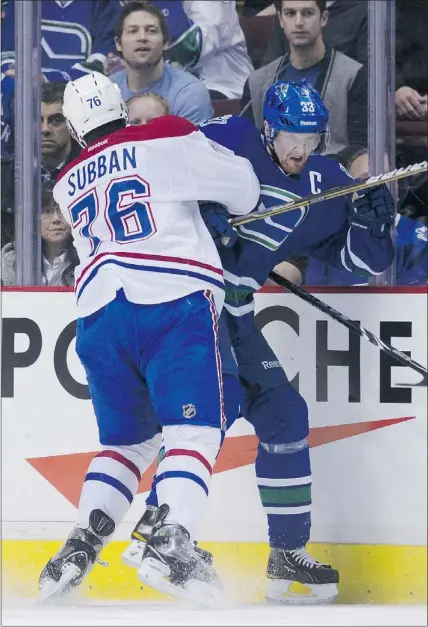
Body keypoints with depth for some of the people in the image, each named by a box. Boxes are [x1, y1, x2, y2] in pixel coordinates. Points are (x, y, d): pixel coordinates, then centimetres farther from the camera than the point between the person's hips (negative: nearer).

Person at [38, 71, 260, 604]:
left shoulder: (68, 185, 24)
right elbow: (243, 187, 10)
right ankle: (169, 542, -28)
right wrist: (241, 205, 33)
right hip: (175, 300, -5)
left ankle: (81, 544, 2)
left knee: (126, 439, 17)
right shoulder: (168, 139, 9)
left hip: (99, 311, 5)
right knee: (194, 428, -8)